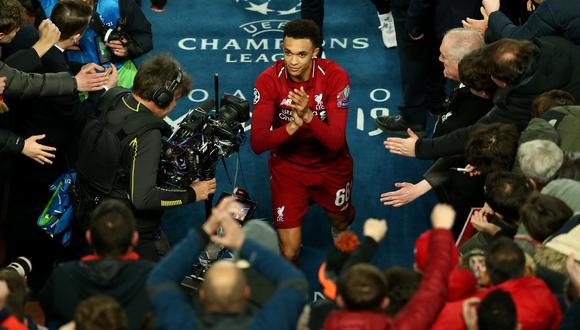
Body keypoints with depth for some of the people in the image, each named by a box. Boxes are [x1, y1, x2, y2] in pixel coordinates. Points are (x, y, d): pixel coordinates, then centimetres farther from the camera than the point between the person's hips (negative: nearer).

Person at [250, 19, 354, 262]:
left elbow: (336, 141, -28)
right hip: (287, 164, -1)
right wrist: (291, 127, -42)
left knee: (340, 220, 27)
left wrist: (308, 116, -46)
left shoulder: (335, 76, -23)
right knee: (289, 251, -8)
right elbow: (257, 144, -26)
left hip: (331, 164, 1)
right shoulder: (268, 81, -22)